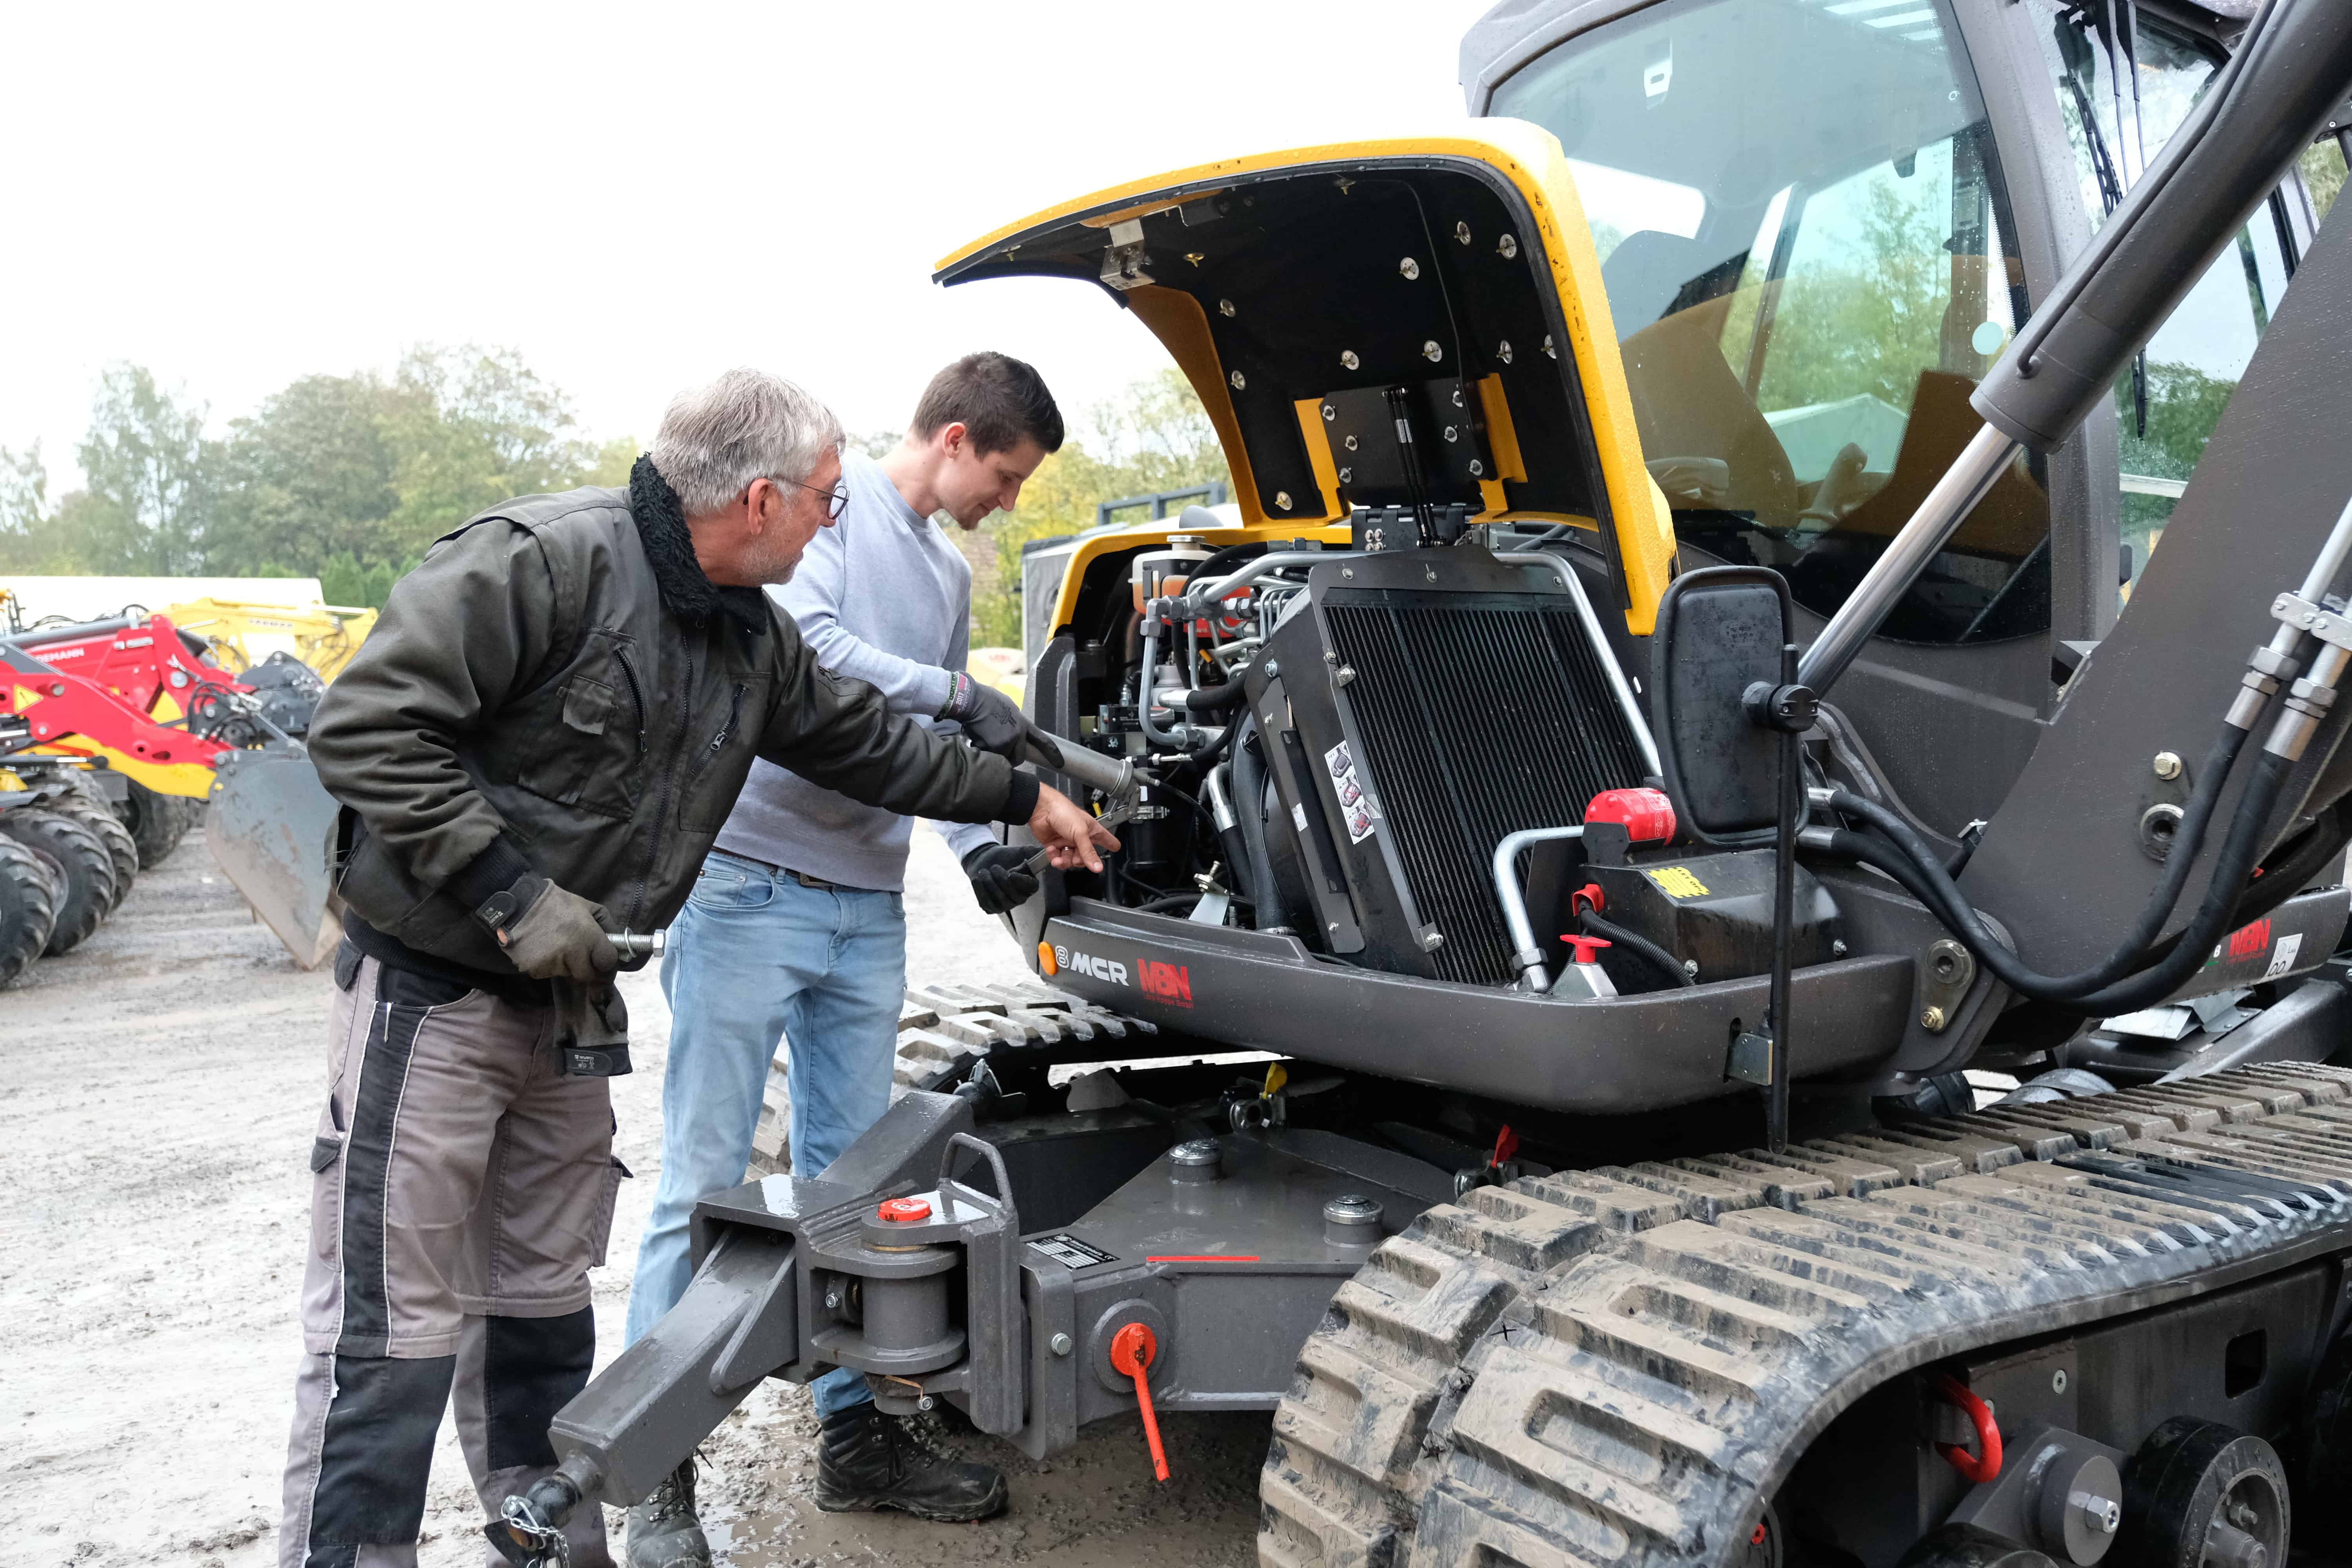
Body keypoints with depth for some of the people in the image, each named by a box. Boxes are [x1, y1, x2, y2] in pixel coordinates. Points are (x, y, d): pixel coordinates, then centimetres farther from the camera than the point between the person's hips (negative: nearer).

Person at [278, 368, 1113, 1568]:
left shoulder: (752, 638, 6)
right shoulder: (543, 563, -20)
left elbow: (860, 738, 20)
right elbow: (366, 726, -22)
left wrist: (1022, 798, 24)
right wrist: (513, 893, -23)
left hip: (571, 1002, 8)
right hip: (431, 988, -8)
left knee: (544, 1305, 17)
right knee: (396, 1332, -3)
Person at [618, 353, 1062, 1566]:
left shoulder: (948, 574, 19)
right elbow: (798, 640, -20)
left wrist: (976, 844, 3)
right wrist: (949, 692, -15)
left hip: (867, 912, 8)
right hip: (752, 885, -7)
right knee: (704, 1180, -2)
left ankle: (857, 1432, 25)